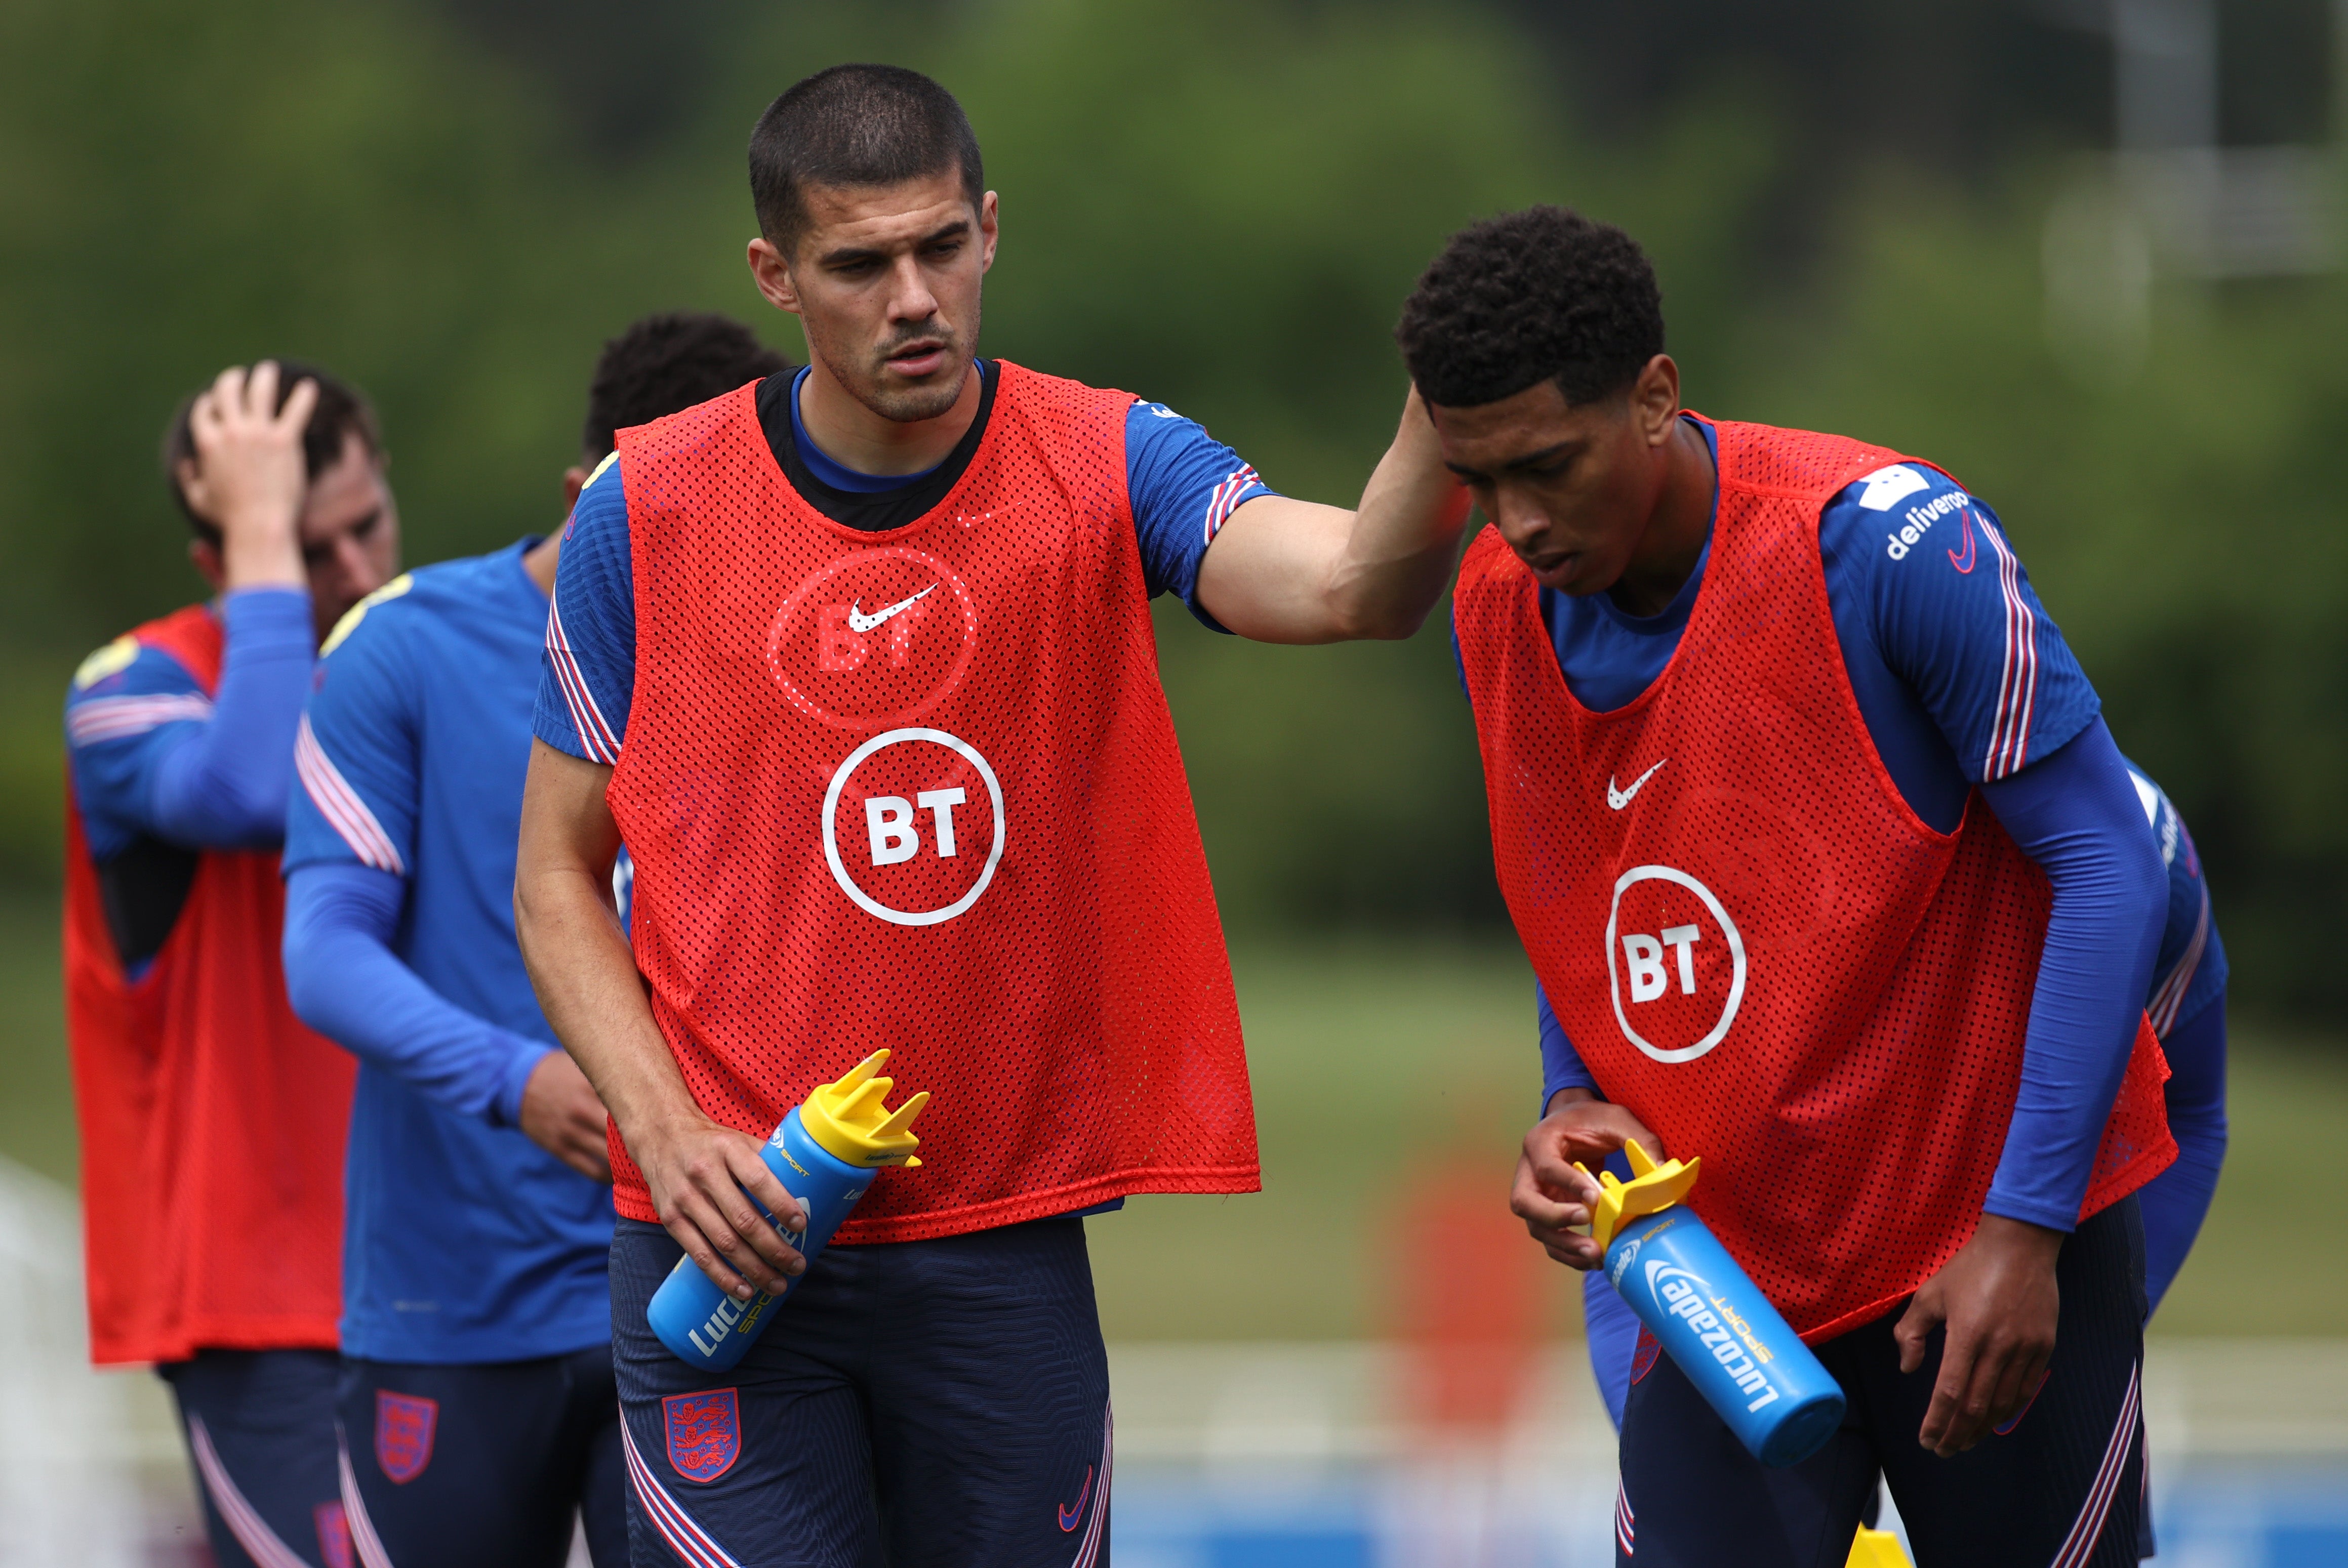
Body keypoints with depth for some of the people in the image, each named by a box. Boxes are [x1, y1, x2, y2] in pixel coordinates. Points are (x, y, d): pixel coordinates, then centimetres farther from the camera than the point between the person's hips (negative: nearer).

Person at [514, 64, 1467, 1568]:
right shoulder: (646, 510, -2)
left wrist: (1447, 415, -43)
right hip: (732, 1227, -1)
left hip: (1003, 1245, 1)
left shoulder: (1105, 468, -3)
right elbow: (559, 872, 5)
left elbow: (1350, 584, -22)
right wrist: (667, 1134, -9)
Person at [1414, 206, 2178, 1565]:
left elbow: (2108, 866, -15)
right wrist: (1575, 1100, -4)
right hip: (1723, 1265, 4)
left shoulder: (1886, 545, -18)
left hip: (1993, 1253, -4)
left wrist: (2024, 1228, -18)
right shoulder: (1498, 609, 0)